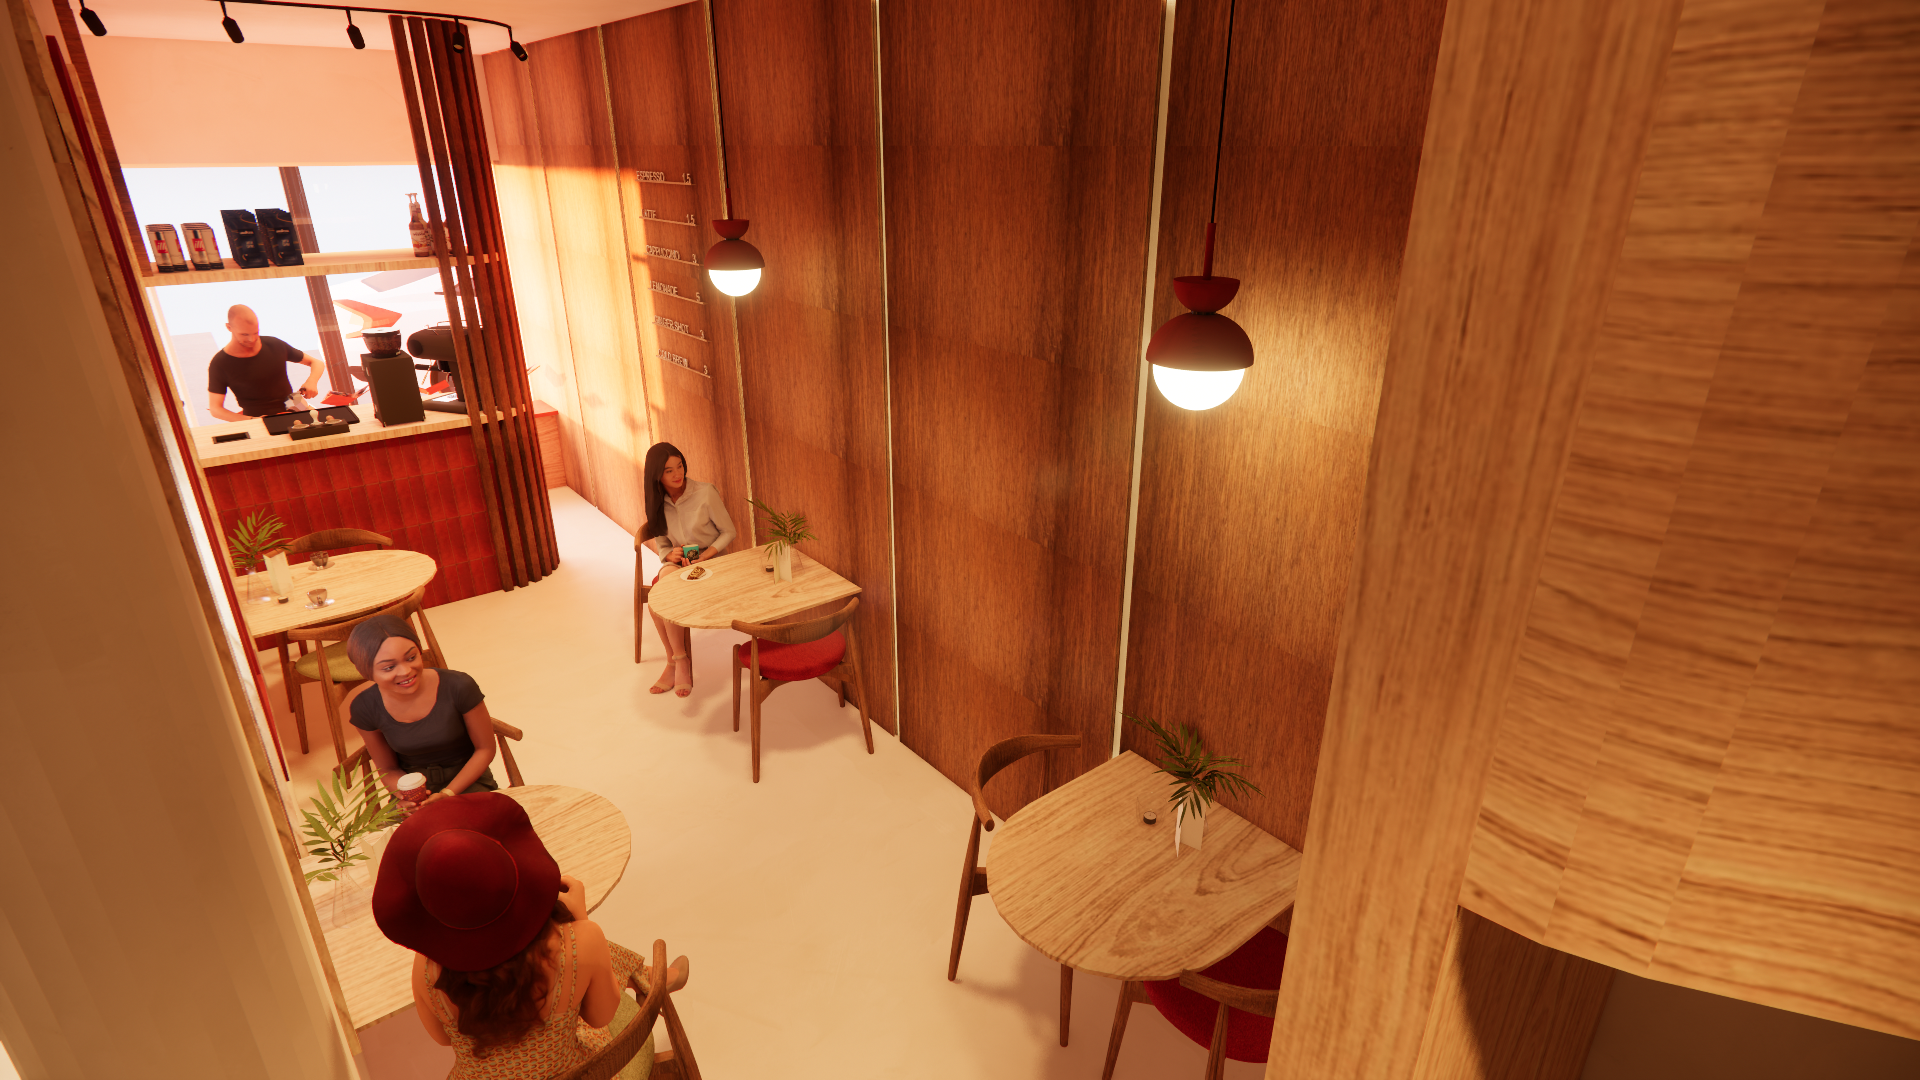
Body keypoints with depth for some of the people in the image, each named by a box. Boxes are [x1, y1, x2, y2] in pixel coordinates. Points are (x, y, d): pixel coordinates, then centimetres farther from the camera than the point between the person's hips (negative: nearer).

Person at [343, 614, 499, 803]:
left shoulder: (459, 687, -18)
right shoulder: (364, 707, -9)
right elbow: (388, 769, 5)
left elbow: (485, 749, -5)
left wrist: (448, 793, -16)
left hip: (468, 783, -2)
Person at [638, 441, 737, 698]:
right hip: (675, 562, 4)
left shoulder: (705, 493, -13)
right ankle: (679, 661, -11)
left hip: (708, 561, -4)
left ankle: (676, 661, -9)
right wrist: (668, 554, -10)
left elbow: (728, 532, -6)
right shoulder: (657, 500, 2)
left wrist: (704, 556, -18)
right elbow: (660, 537, 13)